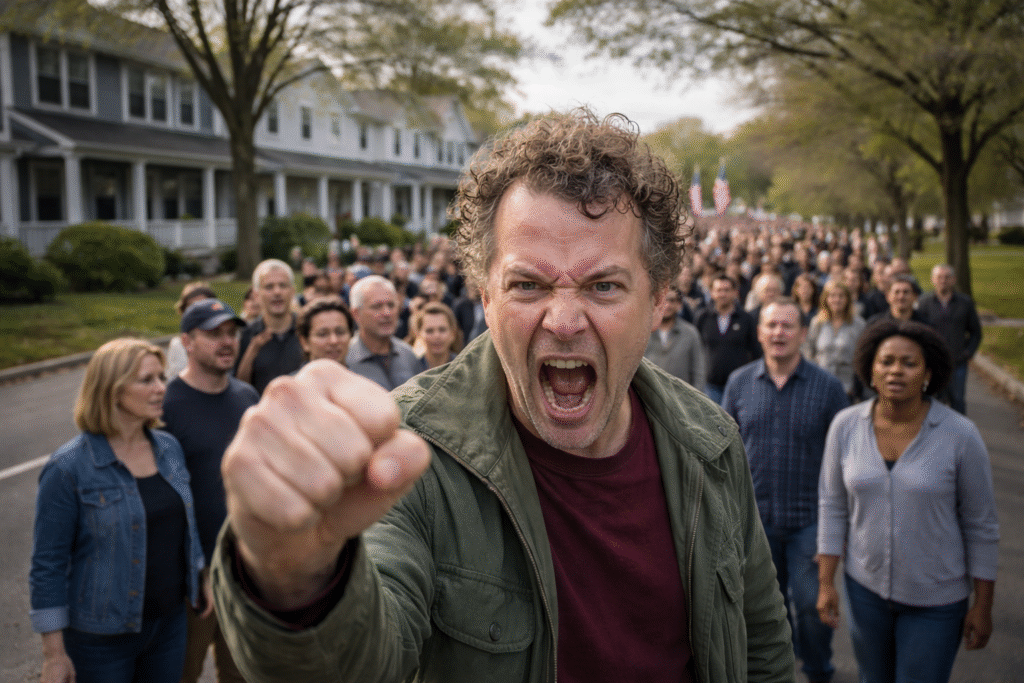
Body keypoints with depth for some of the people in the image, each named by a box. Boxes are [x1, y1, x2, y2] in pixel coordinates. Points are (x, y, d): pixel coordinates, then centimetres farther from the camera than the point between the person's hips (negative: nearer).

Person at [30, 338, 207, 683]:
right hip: (103, 638, -5)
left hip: (170, 622, 6)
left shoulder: (169, 448, 1)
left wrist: (201, 576, 15)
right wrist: (54, 653, -13)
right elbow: (47, 564, -14)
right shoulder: (68, 469, -16)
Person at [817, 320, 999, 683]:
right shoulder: (846, 425, -8)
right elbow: (832, 506, 0)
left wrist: (983, 606, -3)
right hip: (865, 586, 3)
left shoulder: (960, 435, -15)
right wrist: (826, 582, 0)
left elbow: (981, 526, -7)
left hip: (935, 599, -2)